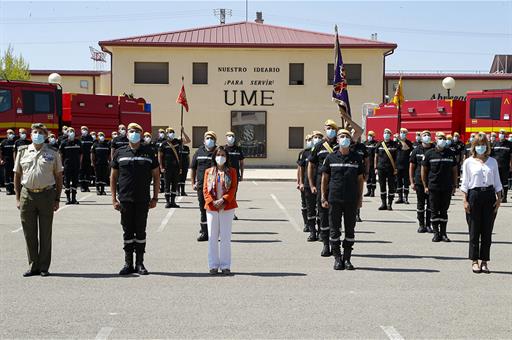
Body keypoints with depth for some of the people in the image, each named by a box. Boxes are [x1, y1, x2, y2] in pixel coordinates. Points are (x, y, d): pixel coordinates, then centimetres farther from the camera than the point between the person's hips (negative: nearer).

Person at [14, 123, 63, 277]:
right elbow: (17, 176, 11)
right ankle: (33, 266, 13)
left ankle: (44, 267, 11)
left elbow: (59, 177, 7)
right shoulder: (23, 152, 8)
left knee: (45, 234, 3)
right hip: (27, 194, 1)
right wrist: (18, 198, 5)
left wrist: (57, 199, 0)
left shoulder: (52, 154, 5)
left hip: (46, 194, -1)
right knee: (29, 234, 4)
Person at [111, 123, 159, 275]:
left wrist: (155, 198, 3)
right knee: (127, 232, 5)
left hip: (143, 200, 0)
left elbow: (156, 175, 9)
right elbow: (113, 177, 8)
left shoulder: (148, 152, 5)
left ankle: (140, 263, 11)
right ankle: (128, 264, 12)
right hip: (125, 199, 0)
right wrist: (114, 198, 1)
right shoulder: (120, 152, 5)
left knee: (141, 232, 3)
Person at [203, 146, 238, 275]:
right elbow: (205, 189, 4)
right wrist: (212, 201, -11)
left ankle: (225, 266, 6)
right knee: (212, 237, 4)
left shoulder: (231, 171, 5)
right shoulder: (208, 172, 9)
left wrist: (223, 200, -16)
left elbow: (233, 188, -3)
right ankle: (213, 265, 10)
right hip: (212, 207, 2)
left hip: (227, 207, -1)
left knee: (226, 237, 0)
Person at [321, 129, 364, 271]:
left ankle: (347, 258, 14)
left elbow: (360, 179, 9)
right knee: (335, 230, 2)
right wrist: (323, 197, 2)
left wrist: (360, 198, 6)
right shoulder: (331, 157, 2)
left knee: (350, 230, 5)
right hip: (334, 199, -1)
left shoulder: (357, 158, 5)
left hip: (351, 200, 1)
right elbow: (325, 178, 6)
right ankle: (337, 258, 12)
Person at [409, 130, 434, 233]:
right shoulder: (416, 151, 4)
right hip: (419, 181, 0)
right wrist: (412, 182, 0)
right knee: (420, 203, 4)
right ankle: (421, 225, 13)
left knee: (430, 203, 3)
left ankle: (428, 225, 12)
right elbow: (411, 167, 6)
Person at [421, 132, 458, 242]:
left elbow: (454, 170, 13)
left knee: (444, 211, 7)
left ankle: (443, 233, 13)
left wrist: (454, 185, 7)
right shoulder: (429, 153, 0)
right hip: (433, 187, -2)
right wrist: (425, 186, 0)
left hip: (447, 188, 2)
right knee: (434, 211, 2)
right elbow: (424, 170, 4)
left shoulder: (450, 153, 7)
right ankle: (436, 233, 9)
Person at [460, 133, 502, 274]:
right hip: (474, 195, -2)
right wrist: (465, 200, -5)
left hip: (490, 195, 2)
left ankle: (484, 261, 10)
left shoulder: (492, 162, 8)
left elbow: (497, 182, 10)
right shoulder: (468, 162, 2)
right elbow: (465, 183, 1)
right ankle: (474, 261, 9)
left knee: (487, 231, 4)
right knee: (474, 230, 1)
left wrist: (499, 199, 2)